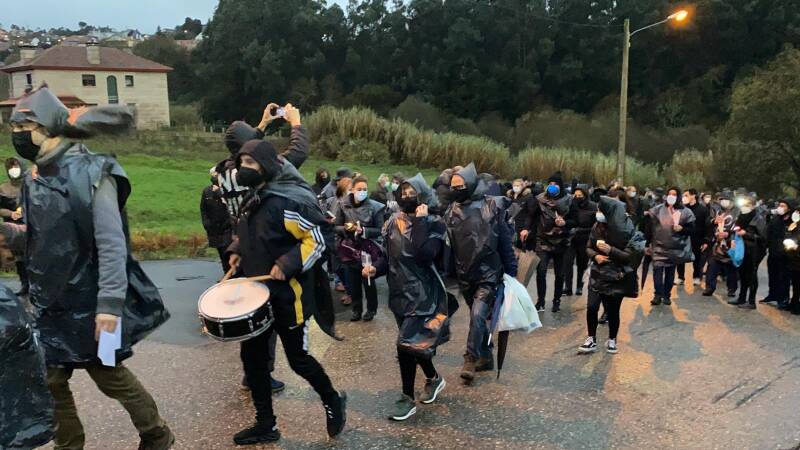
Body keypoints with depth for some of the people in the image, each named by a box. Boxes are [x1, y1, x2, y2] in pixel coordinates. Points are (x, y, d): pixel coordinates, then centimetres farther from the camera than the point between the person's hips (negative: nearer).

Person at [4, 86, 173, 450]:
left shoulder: (90, 172, -17)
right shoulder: (36, 178, 6)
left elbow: (111, 243, -22)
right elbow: (41, 235, 14)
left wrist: (110, 303, -27)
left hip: (89, 304, -7)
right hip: (50, 304, 7)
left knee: (109, 375, 7)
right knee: (50, 380, 12)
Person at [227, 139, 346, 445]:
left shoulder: (285, 202, -20)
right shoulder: (250, 202, 7)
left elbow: (317, 239, -18)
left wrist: (286, 264, -25)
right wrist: (238, 251, 8)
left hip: (287, 296, -8)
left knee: (297, 358, 3)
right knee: (252, 356, 10)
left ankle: (332, 401, 30)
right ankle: (265, 425, 24)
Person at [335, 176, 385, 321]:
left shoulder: (375, 207, -8)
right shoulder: (344, 206, -3)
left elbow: (380, 230, -7)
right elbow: (337, 227, 4)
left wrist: (363, 230, -19)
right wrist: (346, 228, -16)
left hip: (368, 249, -2)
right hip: (349, 249, 2)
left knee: (368, 281, 5)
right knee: (353, 282, 8)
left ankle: (371, 309, 23)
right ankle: (357, 309, 24)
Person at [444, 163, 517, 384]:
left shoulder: (490, 207, -8)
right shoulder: (451, 211, 1)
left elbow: (504, 240, -4)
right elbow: (446, 243, 3)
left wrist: (510, 270, -2)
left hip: (489, 273, -4)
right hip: (465, 275, 4)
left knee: (477, 315, -16)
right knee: (479, 318, 16)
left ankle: (471, 359, -2)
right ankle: (485, 357, 31)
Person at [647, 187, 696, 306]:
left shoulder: (685, 212, 0)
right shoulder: (658, 209, 0)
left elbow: (691, 228, 1)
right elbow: (649, 223, 2)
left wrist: (682, 228, -15)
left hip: (675, 248, 1)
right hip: (659, 246, -1)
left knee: (670, 272, 10)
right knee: (658, 269, -14)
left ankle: (666, 295, 21)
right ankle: (658, 295, -7)